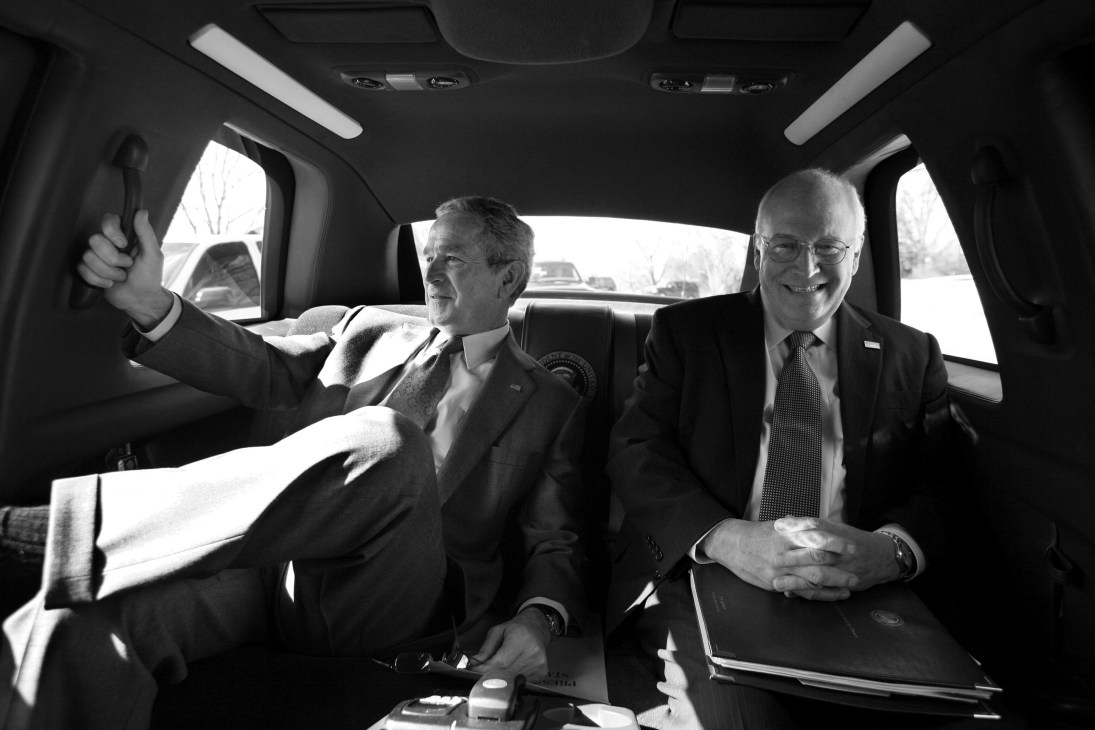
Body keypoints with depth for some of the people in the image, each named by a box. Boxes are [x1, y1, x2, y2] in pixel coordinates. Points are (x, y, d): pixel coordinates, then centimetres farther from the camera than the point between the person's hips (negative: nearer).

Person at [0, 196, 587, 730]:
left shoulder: (550, 404, 11)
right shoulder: (370, 330, 19)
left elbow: (556, 544, 9)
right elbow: (262, 369, 8)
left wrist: (537, 620, -11)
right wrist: (150, 304, -9)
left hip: (388, 607, -2)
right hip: (278, 569, 3)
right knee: (76, 620, -28)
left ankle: (69, 525, -20)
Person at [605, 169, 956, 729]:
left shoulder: (911, 357, 10)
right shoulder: (684, 331, 4)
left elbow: (939, 491, 3)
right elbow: (635, 452, -5)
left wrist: (891, 548, -21)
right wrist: (725, 537, -23)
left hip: (853, 600, 4)